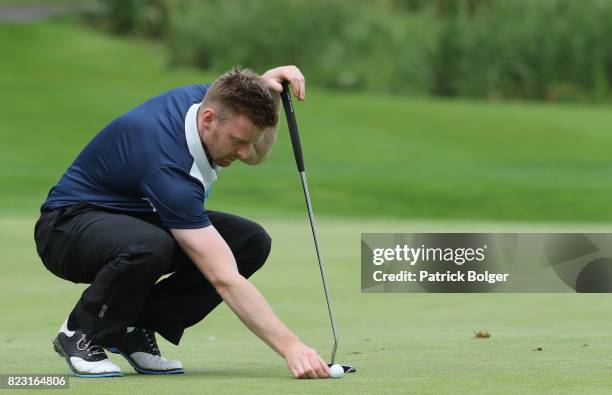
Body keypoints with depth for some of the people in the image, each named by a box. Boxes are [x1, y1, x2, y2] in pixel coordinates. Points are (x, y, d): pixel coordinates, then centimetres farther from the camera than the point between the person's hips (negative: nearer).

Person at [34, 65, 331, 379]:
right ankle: (81, 334, -13)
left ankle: (133, 329, 0)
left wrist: (267, 90, -11)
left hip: (138, 218, 9)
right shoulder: (169, 168, -37)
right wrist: (290, 346, -44)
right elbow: (225, 280, -40)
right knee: (149, 247, -43)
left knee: (251, 242, -11)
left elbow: (256, 154, 10)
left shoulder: (204, 97, -13)